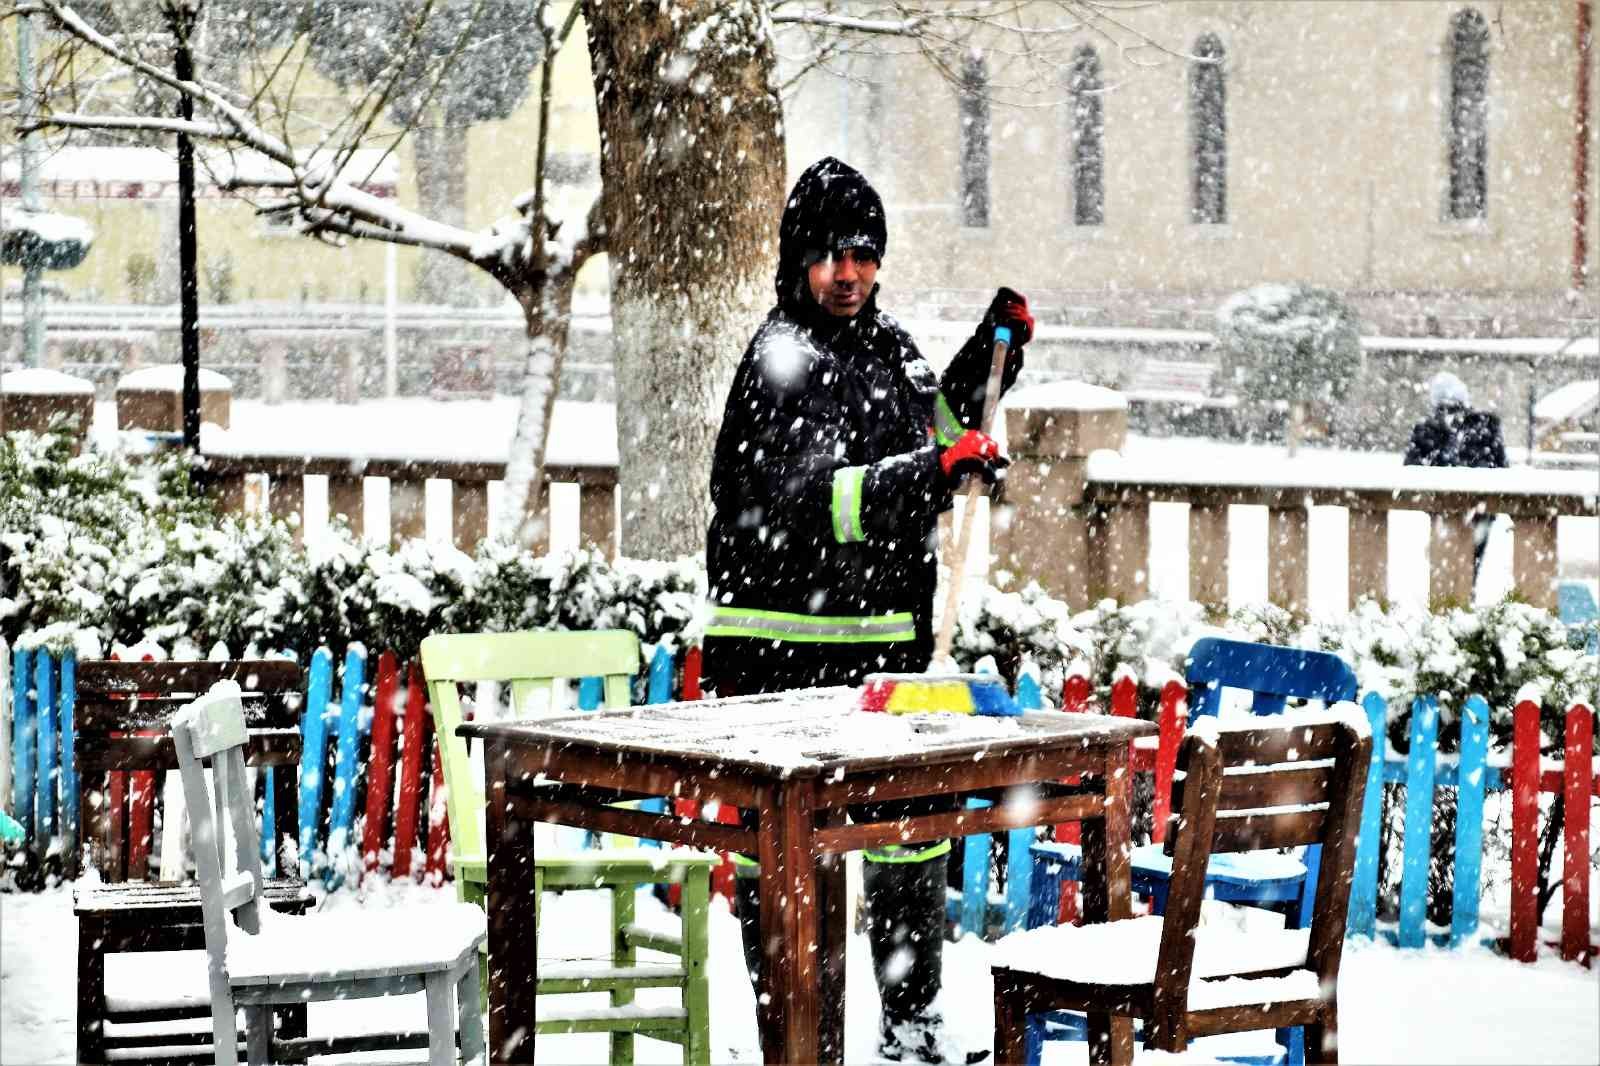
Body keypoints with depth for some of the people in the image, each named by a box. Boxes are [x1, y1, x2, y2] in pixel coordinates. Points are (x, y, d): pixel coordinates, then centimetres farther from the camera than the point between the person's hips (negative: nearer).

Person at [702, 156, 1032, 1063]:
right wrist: (937, 470, -34)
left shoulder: (888, 343, 13)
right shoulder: (784, 361, -13)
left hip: (886, 645, 8)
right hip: (783, 654, -8)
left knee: (914, 829, 13)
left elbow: (935, 419, 34)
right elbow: (814, 504, -25)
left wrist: (995, 352, 19)